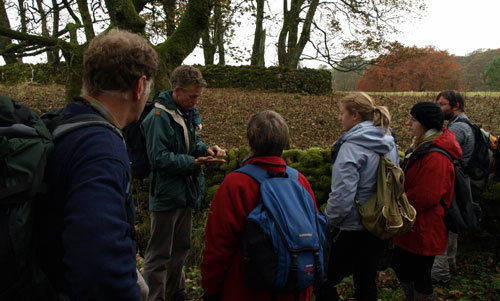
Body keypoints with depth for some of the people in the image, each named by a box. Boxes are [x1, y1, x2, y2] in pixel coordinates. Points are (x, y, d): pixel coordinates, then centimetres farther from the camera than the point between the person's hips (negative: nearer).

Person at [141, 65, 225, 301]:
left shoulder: (189, 112, 7)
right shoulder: (159, 117, -21)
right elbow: (159, 158, -24)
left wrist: (206, 149, -4)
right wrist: (194, 162, -28)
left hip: (185, 192, 9)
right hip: (166, 194, -9)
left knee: (181, 247, 23)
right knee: (159, 254, 4)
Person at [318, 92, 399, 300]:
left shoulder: (351, 147, -21)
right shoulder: (389, 144, 6)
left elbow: (342, 195, -26)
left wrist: (328, 221, -10)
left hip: (354, 230, -8)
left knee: (324, 282, 6)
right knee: (367, 282, 21)